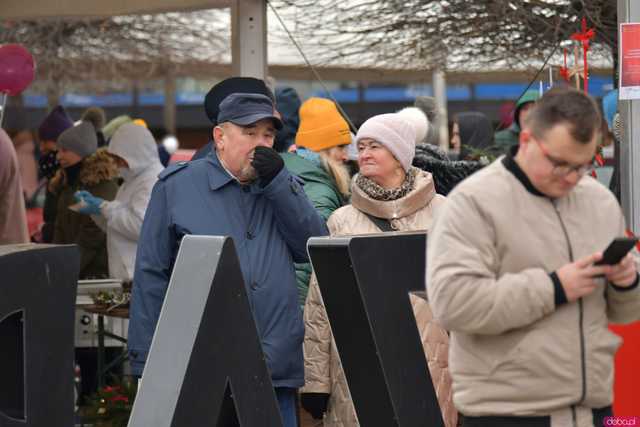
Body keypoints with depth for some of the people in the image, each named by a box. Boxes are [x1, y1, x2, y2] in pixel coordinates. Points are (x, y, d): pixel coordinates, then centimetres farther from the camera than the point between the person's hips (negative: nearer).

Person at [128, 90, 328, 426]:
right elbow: (150, 276, 2)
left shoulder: (282, 187, 16)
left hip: (276, 371, 3)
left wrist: (277, 183, -7)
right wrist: (147, 363, -3)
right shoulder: (176, 186, 4)